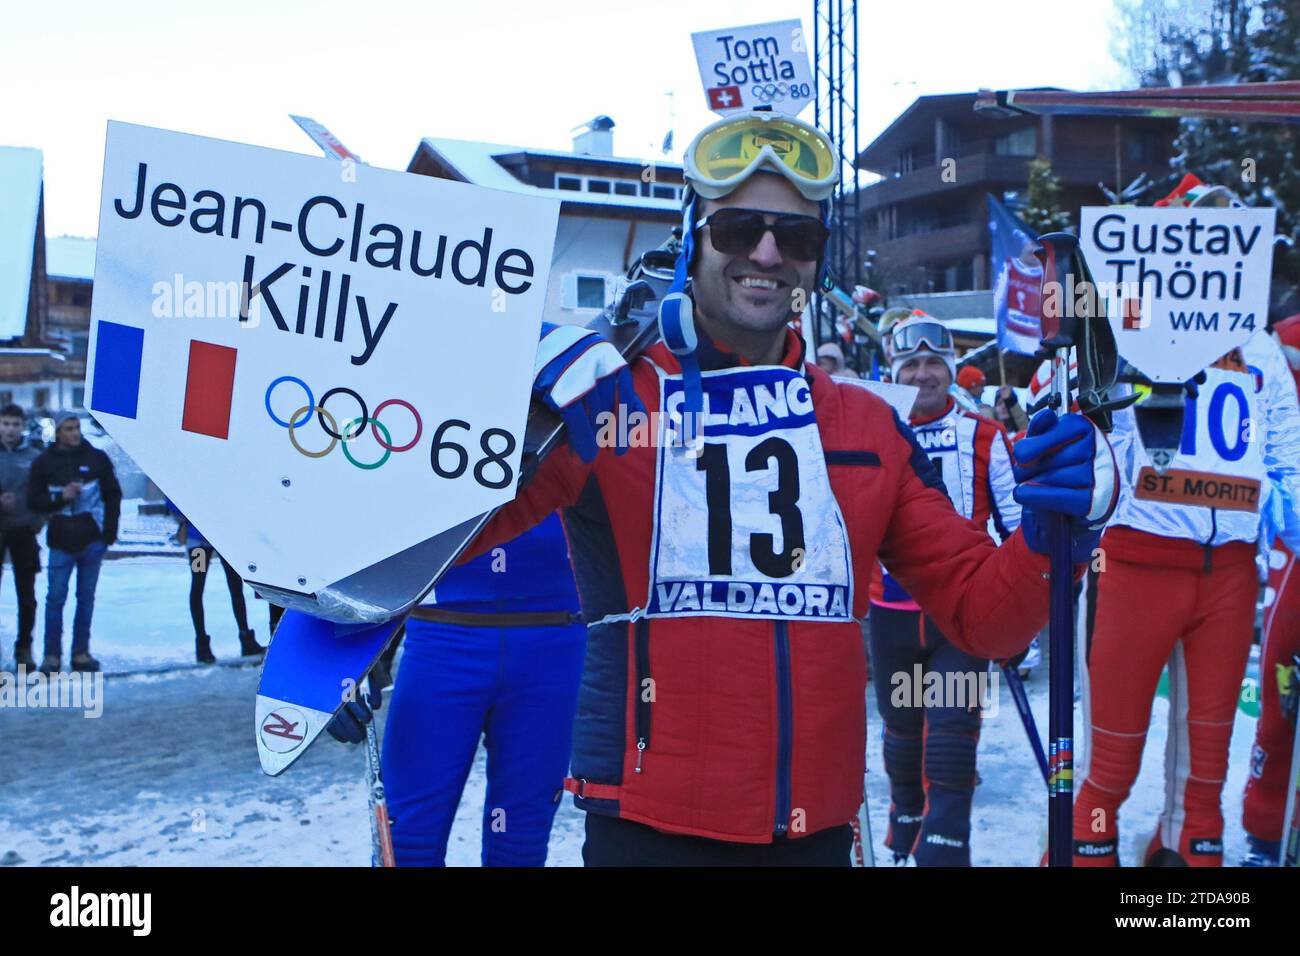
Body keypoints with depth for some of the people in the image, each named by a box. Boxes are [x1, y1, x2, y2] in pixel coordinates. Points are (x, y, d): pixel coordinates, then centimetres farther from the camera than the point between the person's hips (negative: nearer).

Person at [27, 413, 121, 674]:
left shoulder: (97, 458, 3)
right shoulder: (44, 462, 1)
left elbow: (113, 495, 7)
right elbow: (33, 500, 1)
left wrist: (109, 532, 0)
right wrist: (61, 497, -16)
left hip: (92, 541, 1)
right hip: (61, 542, -1)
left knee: (86, 598, 7)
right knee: (56, 597, 0)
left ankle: (81, 653, 14)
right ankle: (52, 654, 7)